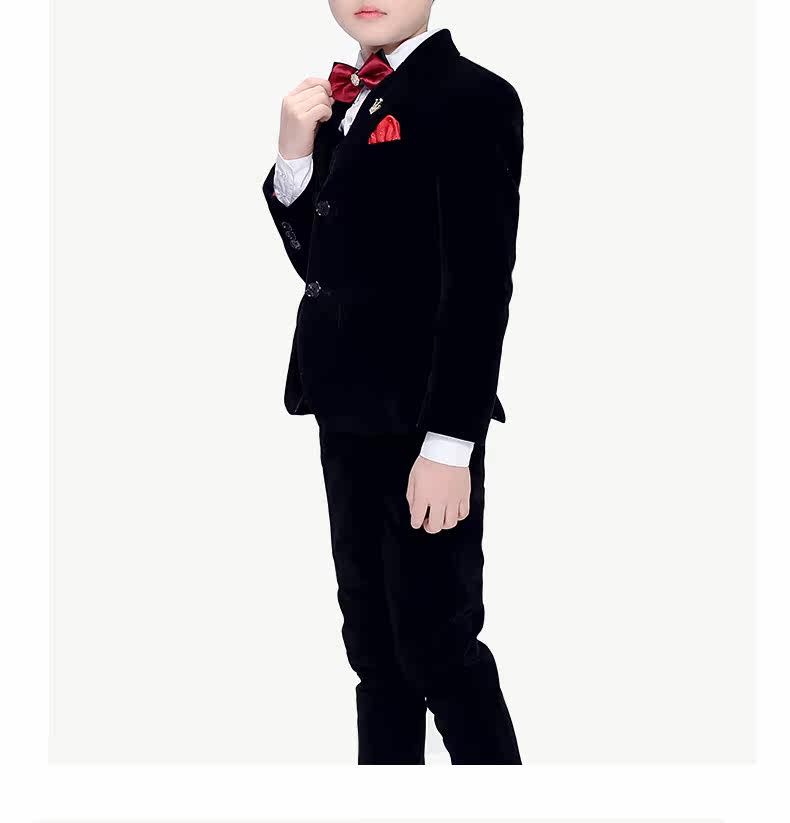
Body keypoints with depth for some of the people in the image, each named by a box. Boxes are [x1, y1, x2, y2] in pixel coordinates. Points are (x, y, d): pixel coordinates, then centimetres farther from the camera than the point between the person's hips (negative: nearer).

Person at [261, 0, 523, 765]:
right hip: (349, 418, 8)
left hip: (423, 426, -8)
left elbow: (480, 284, -16)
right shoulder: (341, 106, 14)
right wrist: (293, 155, 1)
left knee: (437, 648, 0)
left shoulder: (470, 97, -11)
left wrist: (449, 442, -18)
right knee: (374, 646, 15)